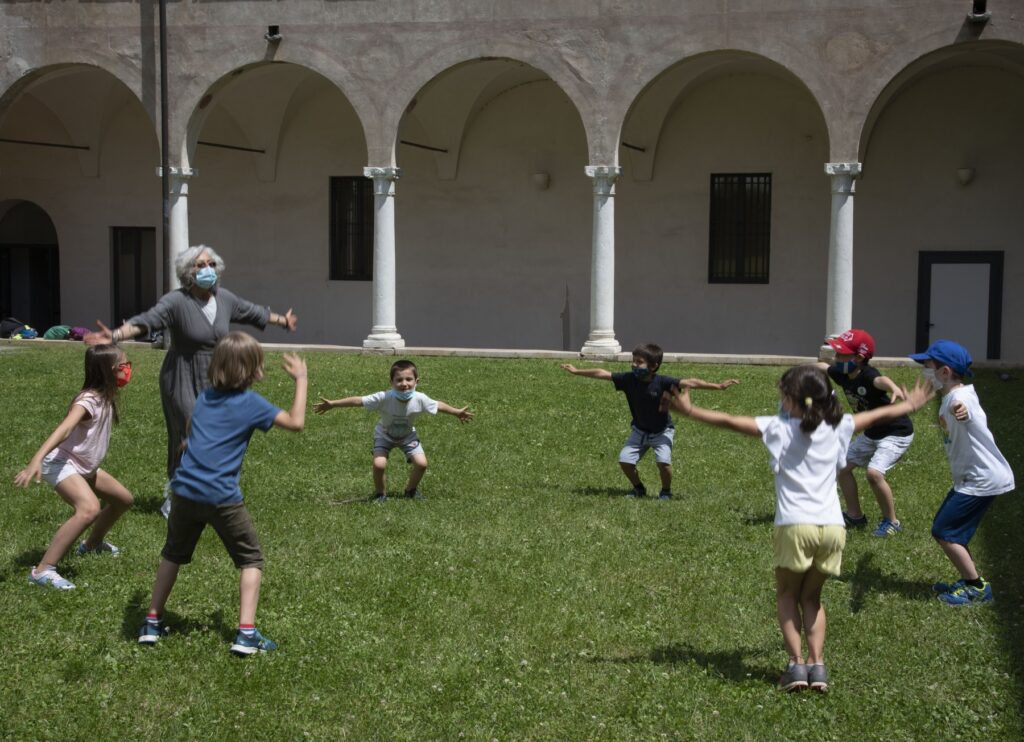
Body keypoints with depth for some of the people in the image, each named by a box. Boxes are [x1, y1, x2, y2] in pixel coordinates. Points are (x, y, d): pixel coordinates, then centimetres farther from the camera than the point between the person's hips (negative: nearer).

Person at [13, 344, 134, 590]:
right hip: (61, 464, -10)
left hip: (84, 467, 10)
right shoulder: (88, 401, -25)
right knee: (89, 509, -34)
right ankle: (42, 570, -32)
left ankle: (92, 544, 44)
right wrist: (36, 460, -52)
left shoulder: (105, 398, 2)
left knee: (123, 499, 21)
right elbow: (64, 429, -42)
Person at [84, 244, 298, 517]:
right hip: (182, 382, -6)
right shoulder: (176, 301, -16)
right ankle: (174, 500, 4)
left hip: (214, 382, 6)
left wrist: (282, 320, 33)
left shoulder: (224, 298, 3)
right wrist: (115, 335, -44)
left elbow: (253, 313, 20)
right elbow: (145, 321, -29)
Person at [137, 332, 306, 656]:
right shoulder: (250, 403, -3)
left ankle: (152, 623, 27)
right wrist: (301, 379, 4)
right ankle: (246, 633, 0)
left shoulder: (204, 396, 13)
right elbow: (296, 422, -5)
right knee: (250, 559, 10)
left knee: (173, 554, 24)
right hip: (222, 498, -5)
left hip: (185, 491, 5)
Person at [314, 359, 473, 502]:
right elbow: (358, 401, -32)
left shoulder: (419, 399, -30)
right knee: (379, 464, -23)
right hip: (385, 435, -2)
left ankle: (411, 489, 20)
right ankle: (380, 493, 9)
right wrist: (332, 404, -33)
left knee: (421, 463, -12)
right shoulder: (384, 398, -37)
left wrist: (457, 412, 2)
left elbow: (438, 405, -10)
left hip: (407, 436, 2)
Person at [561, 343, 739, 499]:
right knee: (625, 459, -9)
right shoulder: (628, 379, -17)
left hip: (662, 431, -4)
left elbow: (690, 383, -31)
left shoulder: (662, 382, -27)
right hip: (639, 431, 4)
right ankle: (639, 488, 19)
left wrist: (718, 386, -36)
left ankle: (666, 491, 5)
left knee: (663, 461, -24)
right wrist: (576, 371, -2)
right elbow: (602, 373, -9)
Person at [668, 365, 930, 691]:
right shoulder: (837, 427, 11)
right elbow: (877, 416, 27)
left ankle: (797, 663, 3)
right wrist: (909, 405, 43)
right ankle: (817, 663, 6)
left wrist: (690, 410, 6)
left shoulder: (779, 428, -1)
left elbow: (730, 421, -2)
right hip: (832, 526, 4)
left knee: (787, 594, 15)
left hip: (795, 526, -4)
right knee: (811, 597, 19)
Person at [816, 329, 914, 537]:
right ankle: (855, 516, 26)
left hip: (897, 433, -9)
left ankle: (891, 522, -4)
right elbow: (821, 367, 13)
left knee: (873, 472, -25)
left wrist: (895, 389, -79)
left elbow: (881, 380, -59)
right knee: (843, 466, 11)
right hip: (871, 433, 9)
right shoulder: (841, 374, -10)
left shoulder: (867, 375, -33)